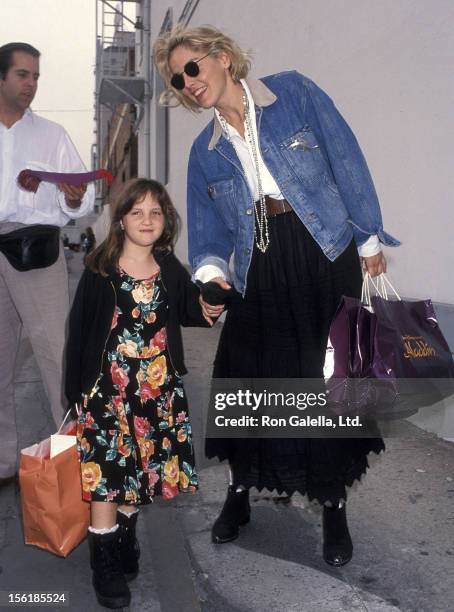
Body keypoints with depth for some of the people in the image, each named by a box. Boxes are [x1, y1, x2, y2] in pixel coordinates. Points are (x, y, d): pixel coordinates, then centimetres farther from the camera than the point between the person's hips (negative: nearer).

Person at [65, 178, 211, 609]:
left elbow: (190, 314, 11)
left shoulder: (171, 271, 1)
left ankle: (125, 539, 37)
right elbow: (78, 331, -4)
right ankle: (105, 562, 15)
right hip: (108, 388, -3)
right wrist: (76, 392, -4)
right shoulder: (100, 272, -8)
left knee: (138, 469, 15)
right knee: (106, 474, -1)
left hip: (159, 390, 4)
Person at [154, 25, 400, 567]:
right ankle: (239, 492, 27)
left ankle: (333, 505, 22)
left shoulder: (295, 93, 3)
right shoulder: (205, 151, 13)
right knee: (245, 376, 2)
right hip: (259, 269, 3)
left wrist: (369, 238, 0)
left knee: (329, 378, 2)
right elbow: (208, 228, 9)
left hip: (325, 251, -3)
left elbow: (347, 163, 2)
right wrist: (210, 273, -11)